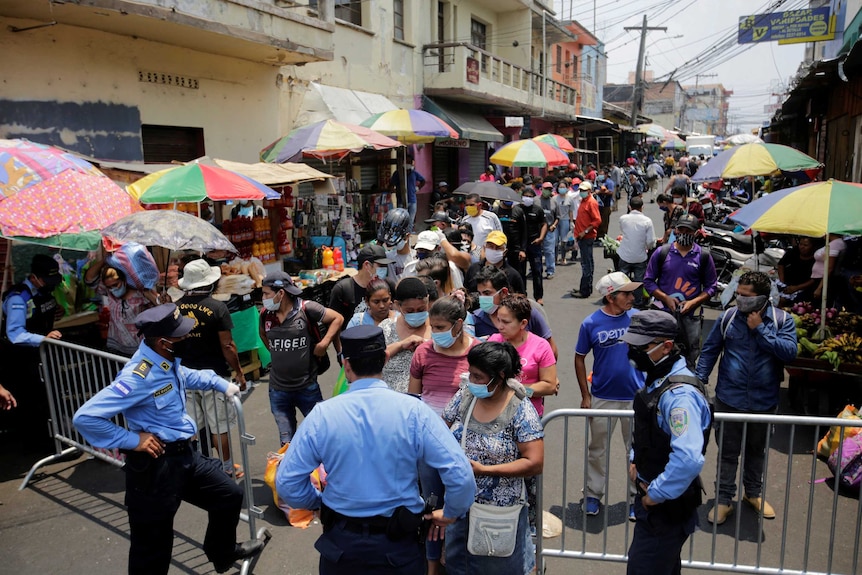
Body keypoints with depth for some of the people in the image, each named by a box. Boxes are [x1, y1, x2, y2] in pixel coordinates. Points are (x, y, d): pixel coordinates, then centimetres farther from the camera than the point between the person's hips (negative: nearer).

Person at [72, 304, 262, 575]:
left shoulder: (168, 360, 2)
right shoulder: (138, 377, -26)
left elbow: (186, 376, 27)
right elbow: (85, 417, -29)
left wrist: (221, 384, 16)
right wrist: (132, 440, -23)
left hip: (185, 455, 9)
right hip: (155, 467, -9)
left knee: (230, 496, 23)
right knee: (152, 551, 6)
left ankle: (224, 553, 49)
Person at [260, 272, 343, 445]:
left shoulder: (306, 308, -14)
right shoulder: (265, 314, -1)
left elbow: (337, 318, -7)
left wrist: (324, 343, -16)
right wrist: (276, 352, 10)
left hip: (307, 387, -3)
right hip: (278, 390, 3)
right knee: (287, 441, 13)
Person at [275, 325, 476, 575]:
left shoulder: (322, 414, -13)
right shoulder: (414, 411, -17)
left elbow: (287, 483, -8)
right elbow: (461, 475, -19)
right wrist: (451, 514, 0)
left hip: (340, 543, 2)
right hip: (398, 545, -1)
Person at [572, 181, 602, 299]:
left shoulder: (591, 202, -10)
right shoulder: (583, 201, 17)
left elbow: (597, 220, -17)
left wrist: (585, 232, -19)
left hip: (587, 237, -10)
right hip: (582, 237, 10)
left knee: (586, 265, -7)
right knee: (586, 264, 14)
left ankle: (585, 291, -5)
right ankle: (586, 288, 21)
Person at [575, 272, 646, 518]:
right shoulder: (591, 323, -10)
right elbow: (580, 359, -1)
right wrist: (585, 395, -3)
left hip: (637, 396, 1)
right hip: (603, 397, -1)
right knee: (598, 450, 14)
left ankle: (636, 498, 29)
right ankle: (593, 494, 30)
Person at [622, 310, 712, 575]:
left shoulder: (679, 394, -29)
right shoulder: (656, 379, 4)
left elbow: (688, 460, -39)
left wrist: (656, 495, -26)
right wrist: (635, 462, 9)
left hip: (668, 506, -10)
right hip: (652, 493, 10)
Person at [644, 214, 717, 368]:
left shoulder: (703, 257, 2)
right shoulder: (661, 253, 0)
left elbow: (711, 286, 4)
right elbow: (648, 280, 1)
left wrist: (693, 302, -12)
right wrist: (666, 298, -12)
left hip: (690, 313, 1)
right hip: (663, 311, 0)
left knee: (691, 355, 8)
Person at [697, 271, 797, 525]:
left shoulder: (782, 320, -7)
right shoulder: (728, 317, -7)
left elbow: (789, 352, -20)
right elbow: (710, 350, 0)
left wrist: (760, 329, -21)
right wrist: (699, 381, -5)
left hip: (764, 400, 1)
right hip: (729, 399, -1)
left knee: (757, 450, 21)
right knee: (727, 452, 9)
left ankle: (753, 492, 41)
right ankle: (724, 499, 23)